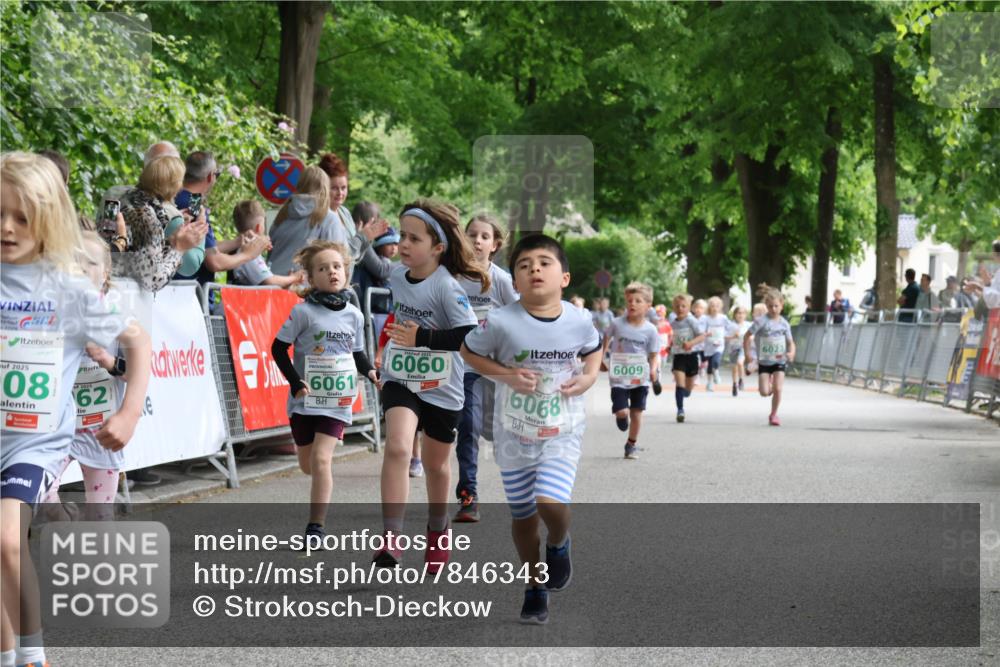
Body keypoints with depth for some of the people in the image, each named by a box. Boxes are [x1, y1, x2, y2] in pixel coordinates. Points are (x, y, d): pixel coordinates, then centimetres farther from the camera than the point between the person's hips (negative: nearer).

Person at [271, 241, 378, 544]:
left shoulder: (353, 314, 2)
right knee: (307, 465, 11)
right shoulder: (304, 311, -8)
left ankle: (316, 526, -9)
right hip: (306, 398, 0)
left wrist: (370, 371, -4)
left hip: (338, 400, 0)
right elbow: (278, 348, -4)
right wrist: (295, 382, -14)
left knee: (321, 459, -15)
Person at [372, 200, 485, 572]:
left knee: (435, 464, 16)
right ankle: (391, 539, -25)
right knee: (397, 447, -23)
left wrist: (421, 338, -30)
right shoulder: (397, 275, -2)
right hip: (400, 380, 3)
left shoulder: (447, 287, -20)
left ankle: (438, 529, 43)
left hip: (442, 388, -3)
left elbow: (471, 337, -27)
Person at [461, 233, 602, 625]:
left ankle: (558, 545, 14)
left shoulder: (579, 321, -9)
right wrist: (505, 374, -17)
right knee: (523, 516, 11)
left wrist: (590, 376, -7)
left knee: (550, 501, -22)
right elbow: (469, 352, -2)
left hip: (563, 433, 0)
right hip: (514, 435, 0)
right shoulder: (501, 323, -17)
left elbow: (593, 348, 13)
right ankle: (535, 589, 32)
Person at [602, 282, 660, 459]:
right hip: (619, 378, -1)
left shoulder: (650, 330, -7)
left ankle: (632, 445, 22)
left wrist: (653, 370, -19)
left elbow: (654, 355, -1)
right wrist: (601, 358, 6)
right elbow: (606, 340, 12)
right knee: (622, 412, -11)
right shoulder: (617, 324, -7)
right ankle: (621, 417, 27)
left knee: (636, 412, 4)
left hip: (640, 379, 1)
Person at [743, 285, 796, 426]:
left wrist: (791, 353, -14)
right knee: (765, 392, -6)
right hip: (764, 361, -1)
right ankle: (769, 382, 32)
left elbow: (791, 342, 6)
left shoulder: (784, 323, 0)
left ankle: (774, 414, 8)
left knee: (778, 389, -11)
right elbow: (747, 336, -7)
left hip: (779, 361, 2)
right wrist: (747, 355, -10)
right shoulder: (761, 321, -11)